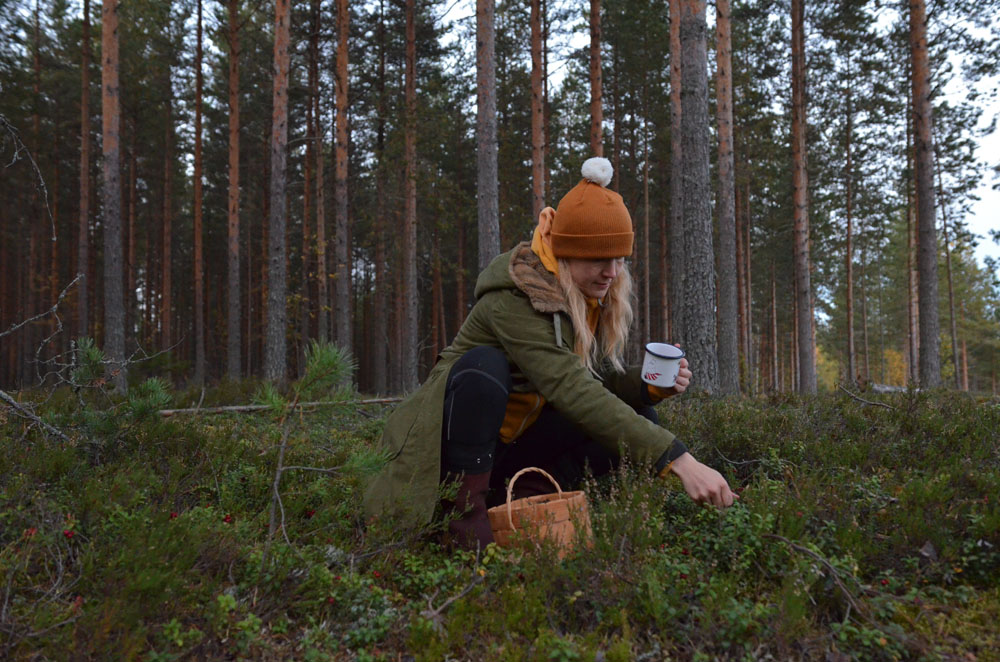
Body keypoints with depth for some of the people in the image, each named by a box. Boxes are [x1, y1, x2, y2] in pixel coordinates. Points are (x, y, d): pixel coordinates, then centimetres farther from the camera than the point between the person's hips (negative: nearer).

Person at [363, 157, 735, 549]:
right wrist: (677, 459, -43)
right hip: (457, 441, -6)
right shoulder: (511, 299, -28)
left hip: (518, 443, 7)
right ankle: (466, 508, -24)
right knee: (485, 365, -36)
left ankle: (525, 493, -8)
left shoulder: (595, 297, -2)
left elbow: (601, 378, 3)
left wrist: (652, 386, -20)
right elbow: (570, 388, -38)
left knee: (638, 419, -10)